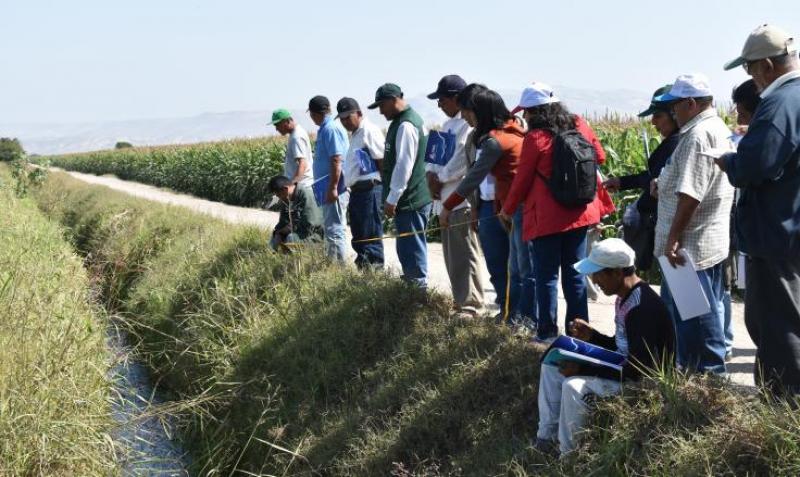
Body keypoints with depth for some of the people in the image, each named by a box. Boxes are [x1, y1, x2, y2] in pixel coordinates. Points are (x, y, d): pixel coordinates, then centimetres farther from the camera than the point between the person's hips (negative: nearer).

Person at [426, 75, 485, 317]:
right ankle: (460, 302, 21)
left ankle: (471, 306, 0)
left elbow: (461, 161, -20)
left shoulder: (469, 125, -11)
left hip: (462, 200, -9)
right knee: (452, 256, 13)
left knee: (464, 256, -6)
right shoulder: (448, 125, 20)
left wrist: (439, 178, -8)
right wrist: (431, 173, 0)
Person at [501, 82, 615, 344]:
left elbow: (522, 179, -5)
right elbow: (599, 157, 13)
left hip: (547, 218, -5)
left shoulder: (535, 138, -13)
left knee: (547, 275, 3)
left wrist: (508, 209, 9)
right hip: (580, 213, 5)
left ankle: (547, 332, 5)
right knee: (574, 273, 12)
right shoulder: (579, 125, 1)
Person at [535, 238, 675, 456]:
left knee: (574, 386, -29)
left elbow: (639, 369, -29)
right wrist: (591, 336, -1)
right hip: (622, 368, 11)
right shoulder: (624, 297, 6)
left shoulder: (642, 307, -26)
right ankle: (545, 440, 4)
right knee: (551, 366, 6)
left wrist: (583, 368, -27)